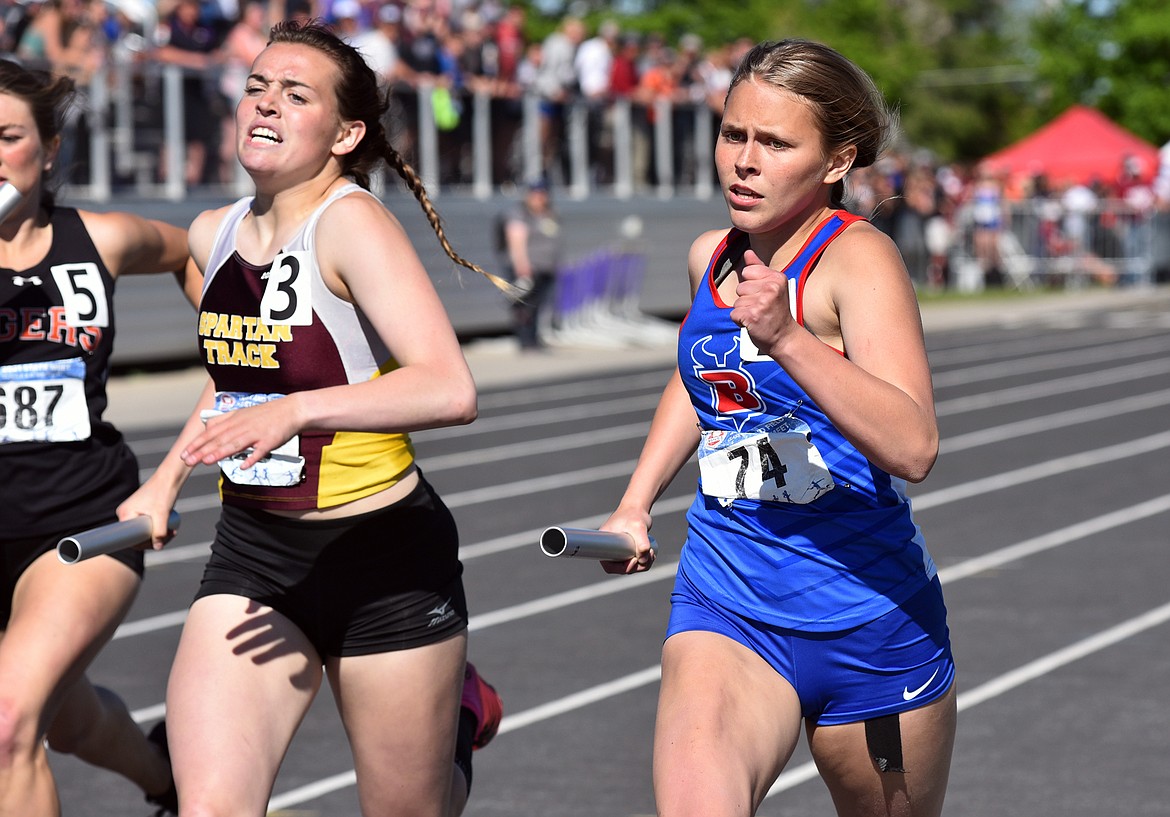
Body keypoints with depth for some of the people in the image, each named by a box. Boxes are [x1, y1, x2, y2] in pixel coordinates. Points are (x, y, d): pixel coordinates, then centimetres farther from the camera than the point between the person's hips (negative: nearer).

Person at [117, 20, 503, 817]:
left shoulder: (351, 222, -17)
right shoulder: (213, 233, 5)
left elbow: (450, 390, -31)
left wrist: (299, 410, -40)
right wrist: (166, 481, 20)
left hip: (386, 559, -5)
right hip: (251, 552, 5)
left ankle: (461, 712, 46)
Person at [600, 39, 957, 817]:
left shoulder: (859, 257, -14)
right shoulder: (711, 256, 6)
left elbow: (913, 447, -30)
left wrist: (787, 338, -39)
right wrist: (636, 505, 21)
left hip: (869, 625, -3)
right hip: (724, 607, 3)